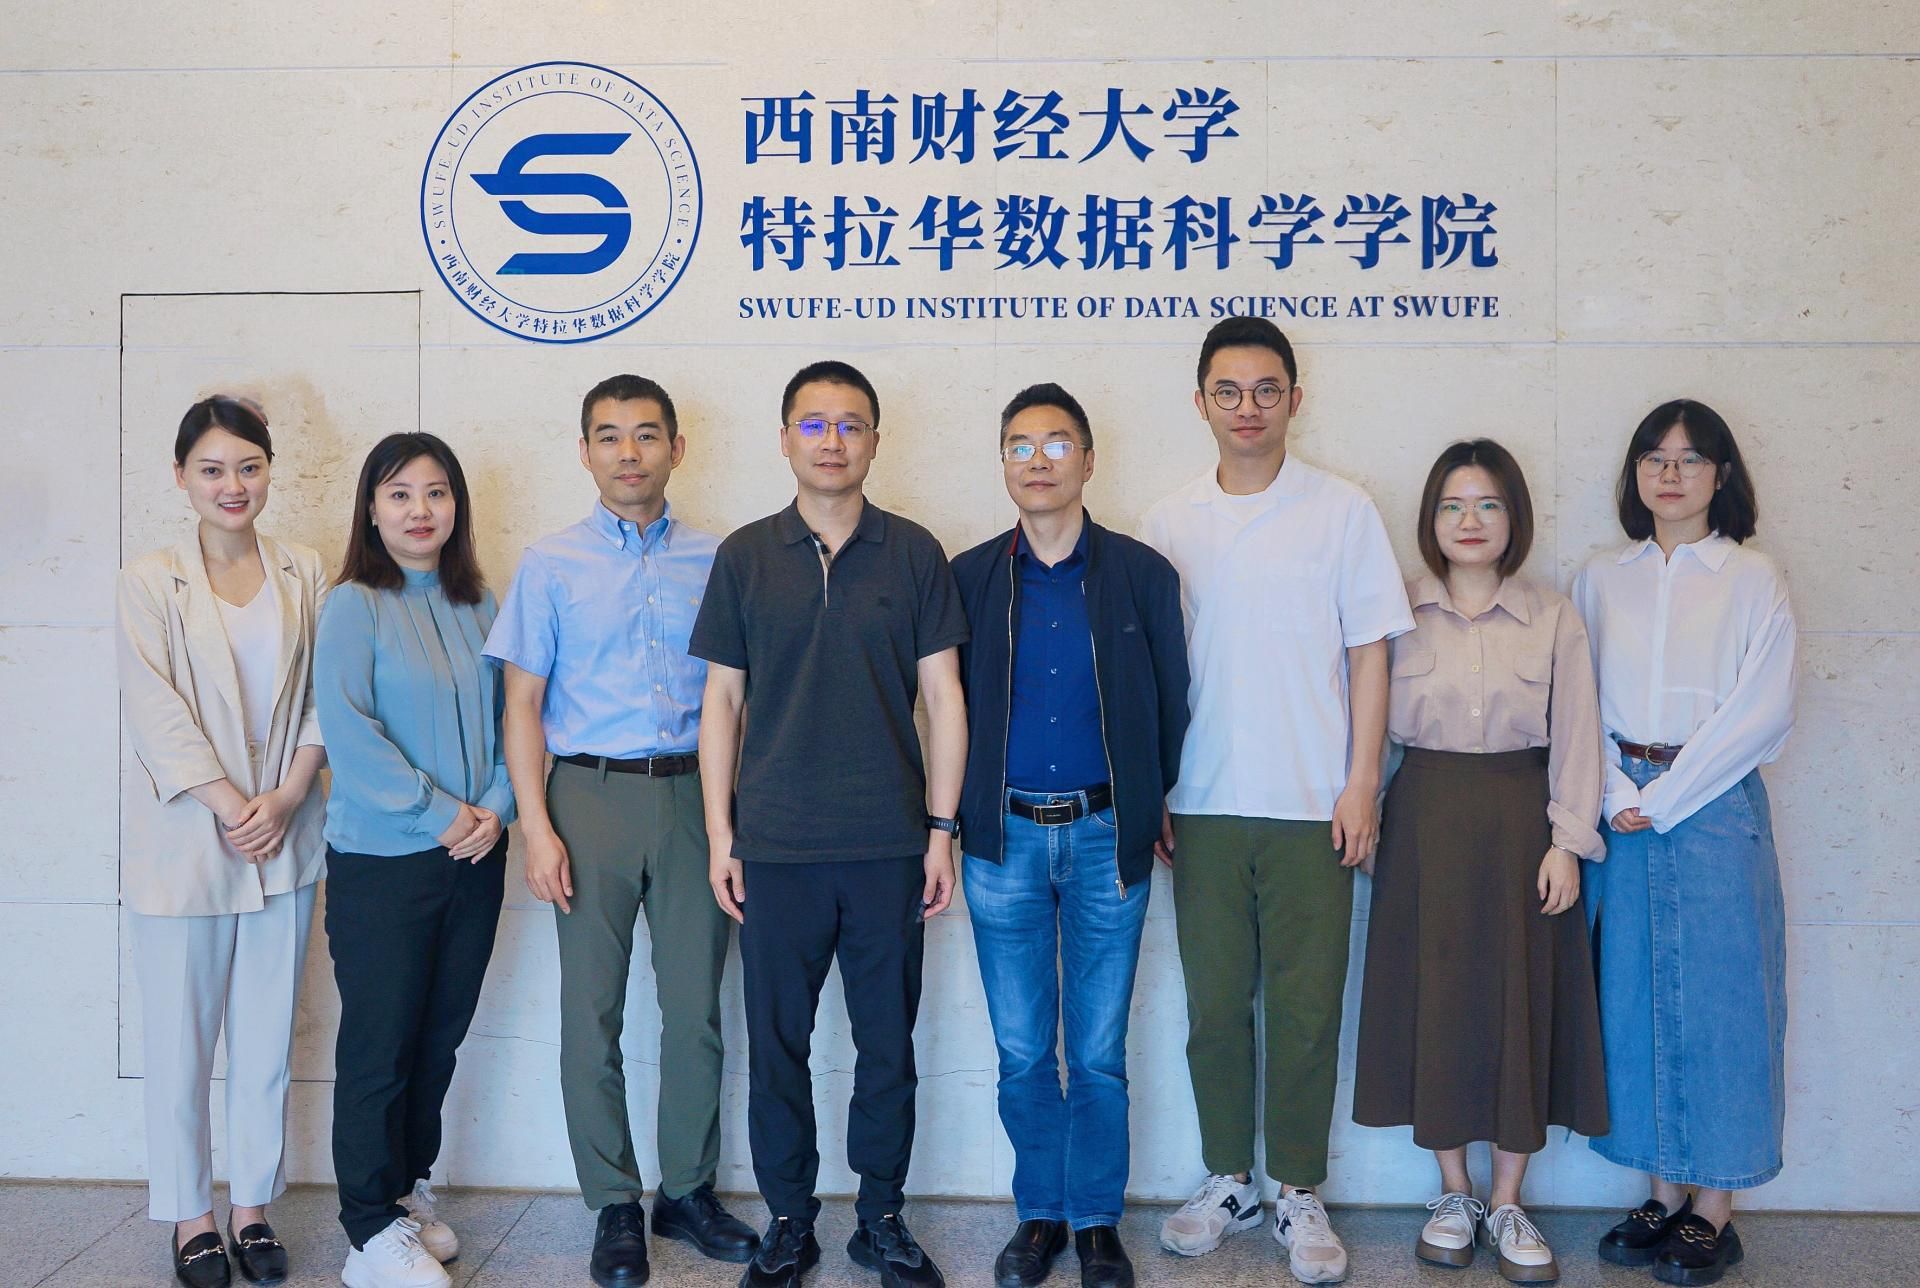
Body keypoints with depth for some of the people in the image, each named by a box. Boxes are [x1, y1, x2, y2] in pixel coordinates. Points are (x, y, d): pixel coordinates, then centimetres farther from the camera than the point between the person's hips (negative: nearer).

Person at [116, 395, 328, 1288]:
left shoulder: (303, 575, 6)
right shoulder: (150, 581, -2)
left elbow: (322, 696, 3)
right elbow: (155, 712, -7)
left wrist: (287, 796, -10)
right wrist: (231, 806, -12)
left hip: (284, 840, 2)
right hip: (184, 843, -2)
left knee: (267, 1039, 10)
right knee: (181, 1042, 6)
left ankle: (252, 1206, 24)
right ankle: (189, 1216, 21)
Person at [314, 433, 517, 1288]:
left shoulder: (479, 607, 9)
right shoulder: (354, 606, -6)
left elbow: (513, 718, 9)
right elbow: (346, 727, -15)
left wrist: (496, 806, -7)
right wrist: (438, 813, -16)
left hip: (475, 859, 5)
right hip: (382, 858, -5)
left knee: (441, 1034, 13)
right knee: (379, 1042, 1)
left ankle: (409, 1188, 30)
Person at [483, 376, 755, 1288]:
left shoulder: (715, 562, 6)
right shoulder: (552, 564, 4)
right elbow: (523, 705, 2)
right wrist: (536, 828, -6)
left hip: (692, 795, 1)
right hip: (592, 797, -1)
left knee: (696, 1007, 7)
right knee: (591, 1012, 5)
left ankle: (688, 1191, 23)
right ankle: (614, 1207, 19)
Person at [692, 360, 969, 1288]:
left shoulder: (913, 553, 3)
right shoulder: (745, 556, 5)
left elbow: (943, 697, 4)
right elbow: (722, 699, 6)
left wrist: (941, 830, -1)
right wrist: (719, 834, 1)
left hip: (889, 846, 0)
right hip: (776, 846, 0)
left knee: (888, 1042, 9)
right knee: (776, 1045, 8)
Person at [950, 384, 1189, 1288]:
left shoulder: (1142, 574, 0)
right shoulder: (969, 578, 3)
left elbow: (1170, 704, 6)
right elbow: (950, 705, 7)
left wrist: (1148, 804, 9)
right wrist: (961, 819, 8)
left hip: (1106, 833, -1)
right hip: (1004, 838, 1)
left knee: (1099, 1052, 6)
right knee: (1022, 1052, 9)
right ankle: (1040, 1213, 27)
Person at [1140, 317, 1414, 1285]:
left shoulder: (1343, 511, 1)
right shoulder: (1169, 524, 7)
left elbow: (1368, 653, 1)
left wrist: (1362, 785, -6)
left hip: (1312, 805, -2)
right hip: (1203, 805, 2)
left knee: (1306, 1009, 3)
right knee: (1214, 1004, 9)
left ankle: (1299, 1194, 18)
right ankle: (1227, 1182, 24)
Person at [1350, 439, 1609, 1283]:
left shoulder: (1553, 618, 3)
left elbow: (1575, 737, 1)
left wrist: (1567, 840, -6)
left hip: (1521, 823, 0)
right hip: (1425, 824, 0)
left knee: (1522, 999, 4)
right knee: (1431, 998, 4)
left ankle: (1507, 1204, 19)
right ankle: (1452, 1193, 22)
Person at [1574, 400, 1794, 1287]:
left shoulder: (1753, 580, 0)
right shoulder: (1601, 579, 9)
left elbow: (1762, 709, -8)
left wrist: (1663, 800, -12)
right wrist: (1616, 796, -9)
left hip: (1714, 807, -3)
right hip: (1624, 809, 3)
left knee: (1716, 997, 1)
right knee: (1635, 997, 6)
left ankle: (1714, 1209, 13)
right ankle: (1662, 1192, 19)